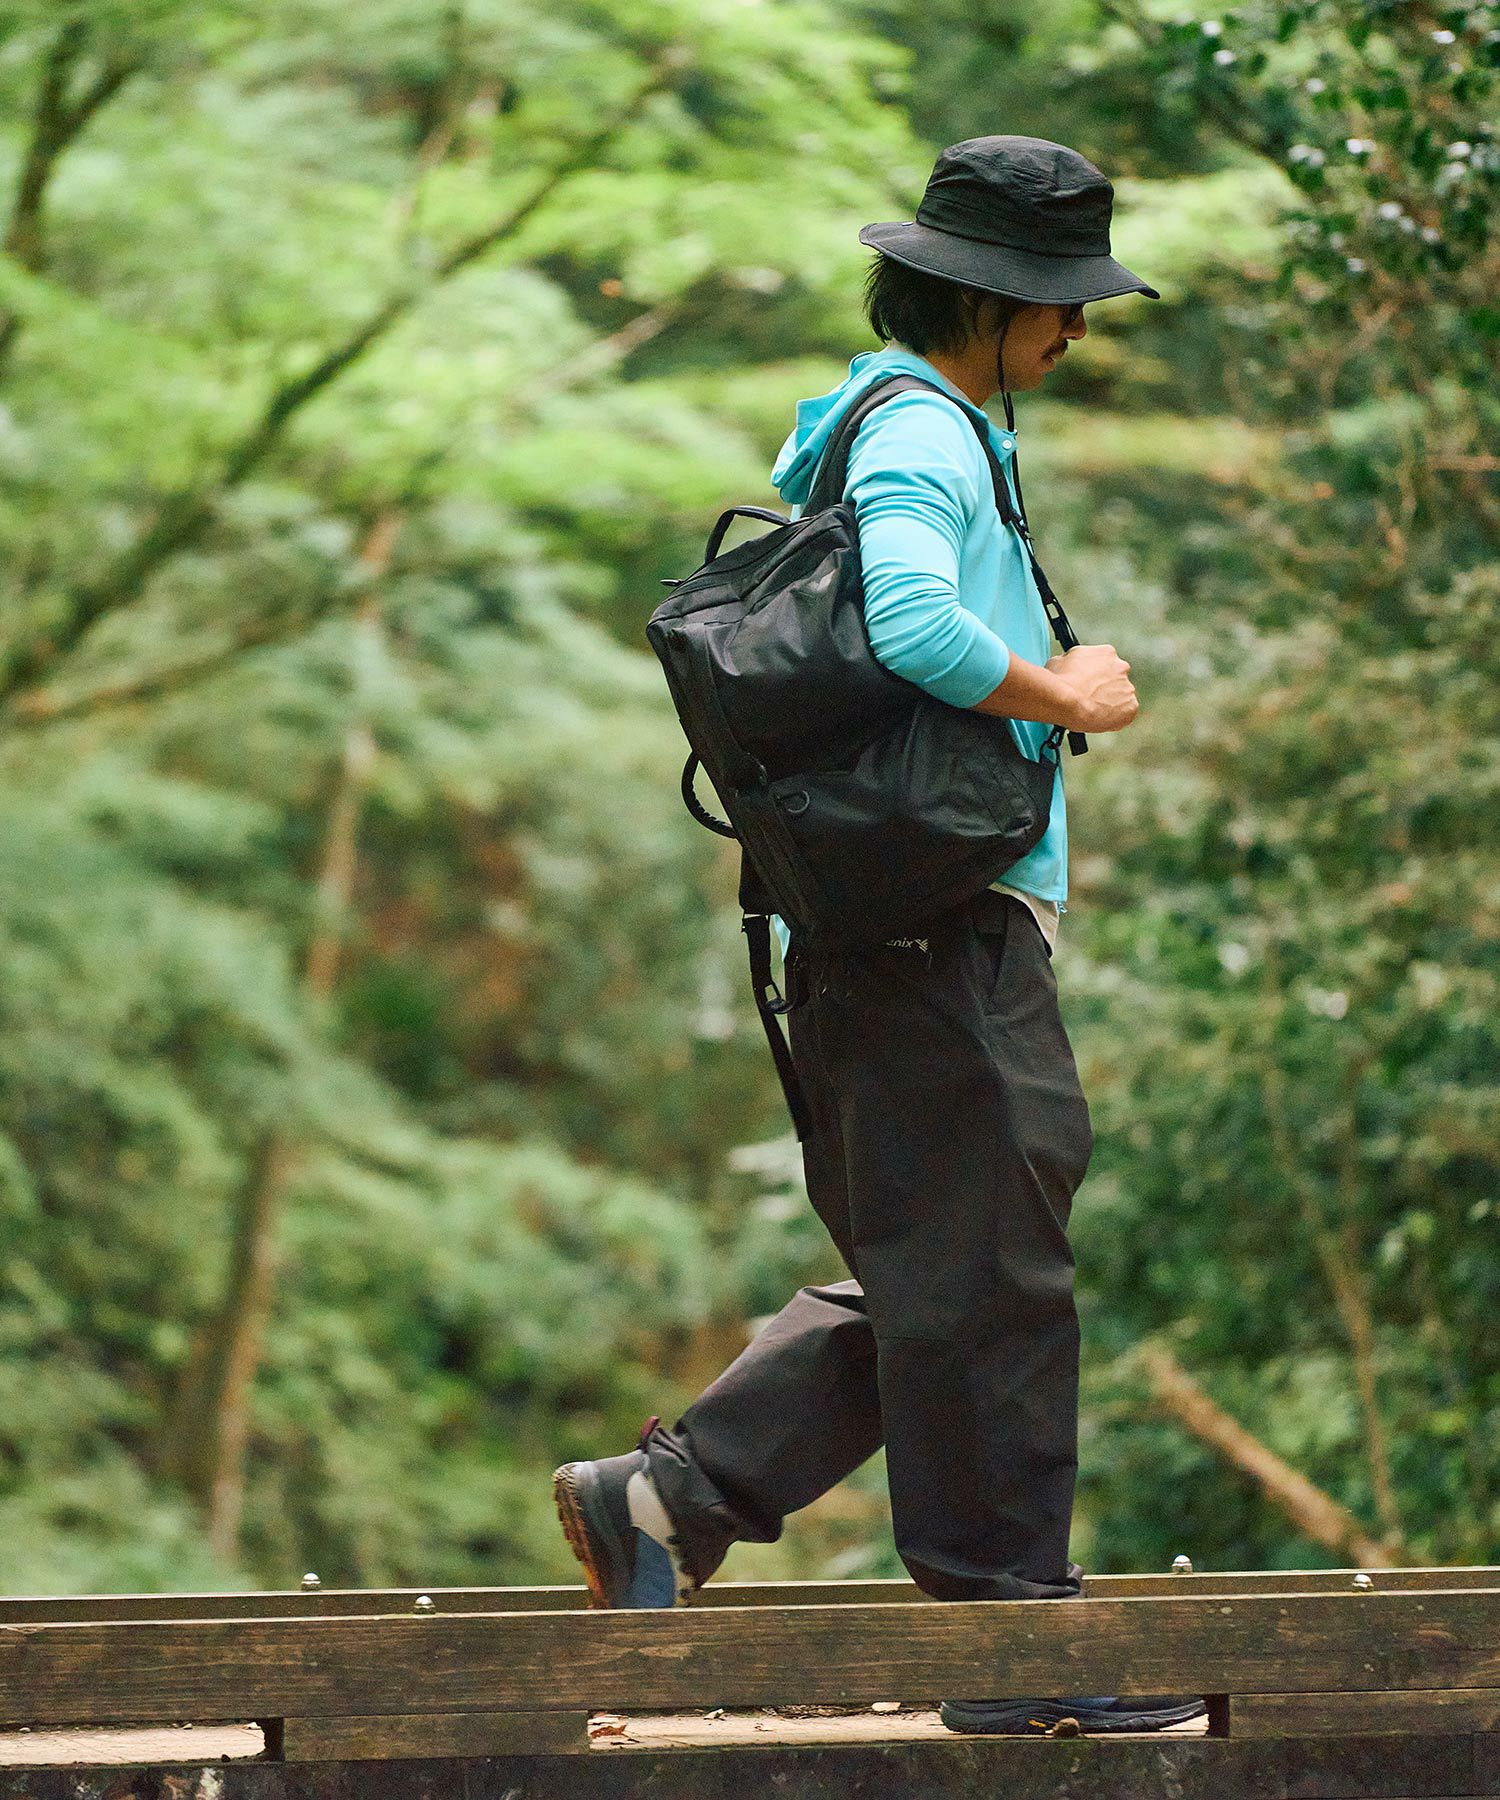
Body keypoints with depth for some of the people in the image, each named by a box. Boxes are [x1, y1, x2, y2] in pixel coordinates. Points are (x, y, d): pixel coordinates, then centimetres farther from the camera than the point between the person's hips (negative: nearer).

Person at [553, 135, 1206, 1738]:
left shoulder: (932, 427, 21)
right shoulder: (918, 435, -12)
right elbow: (916, 626, -31)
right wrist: (1069, 697, -16)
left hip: (928, 922, 10)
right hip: (936, 926, -10)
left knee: (922, 1279, 12)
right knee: (981, 1277, -5)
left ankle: (664, 1499, 9)